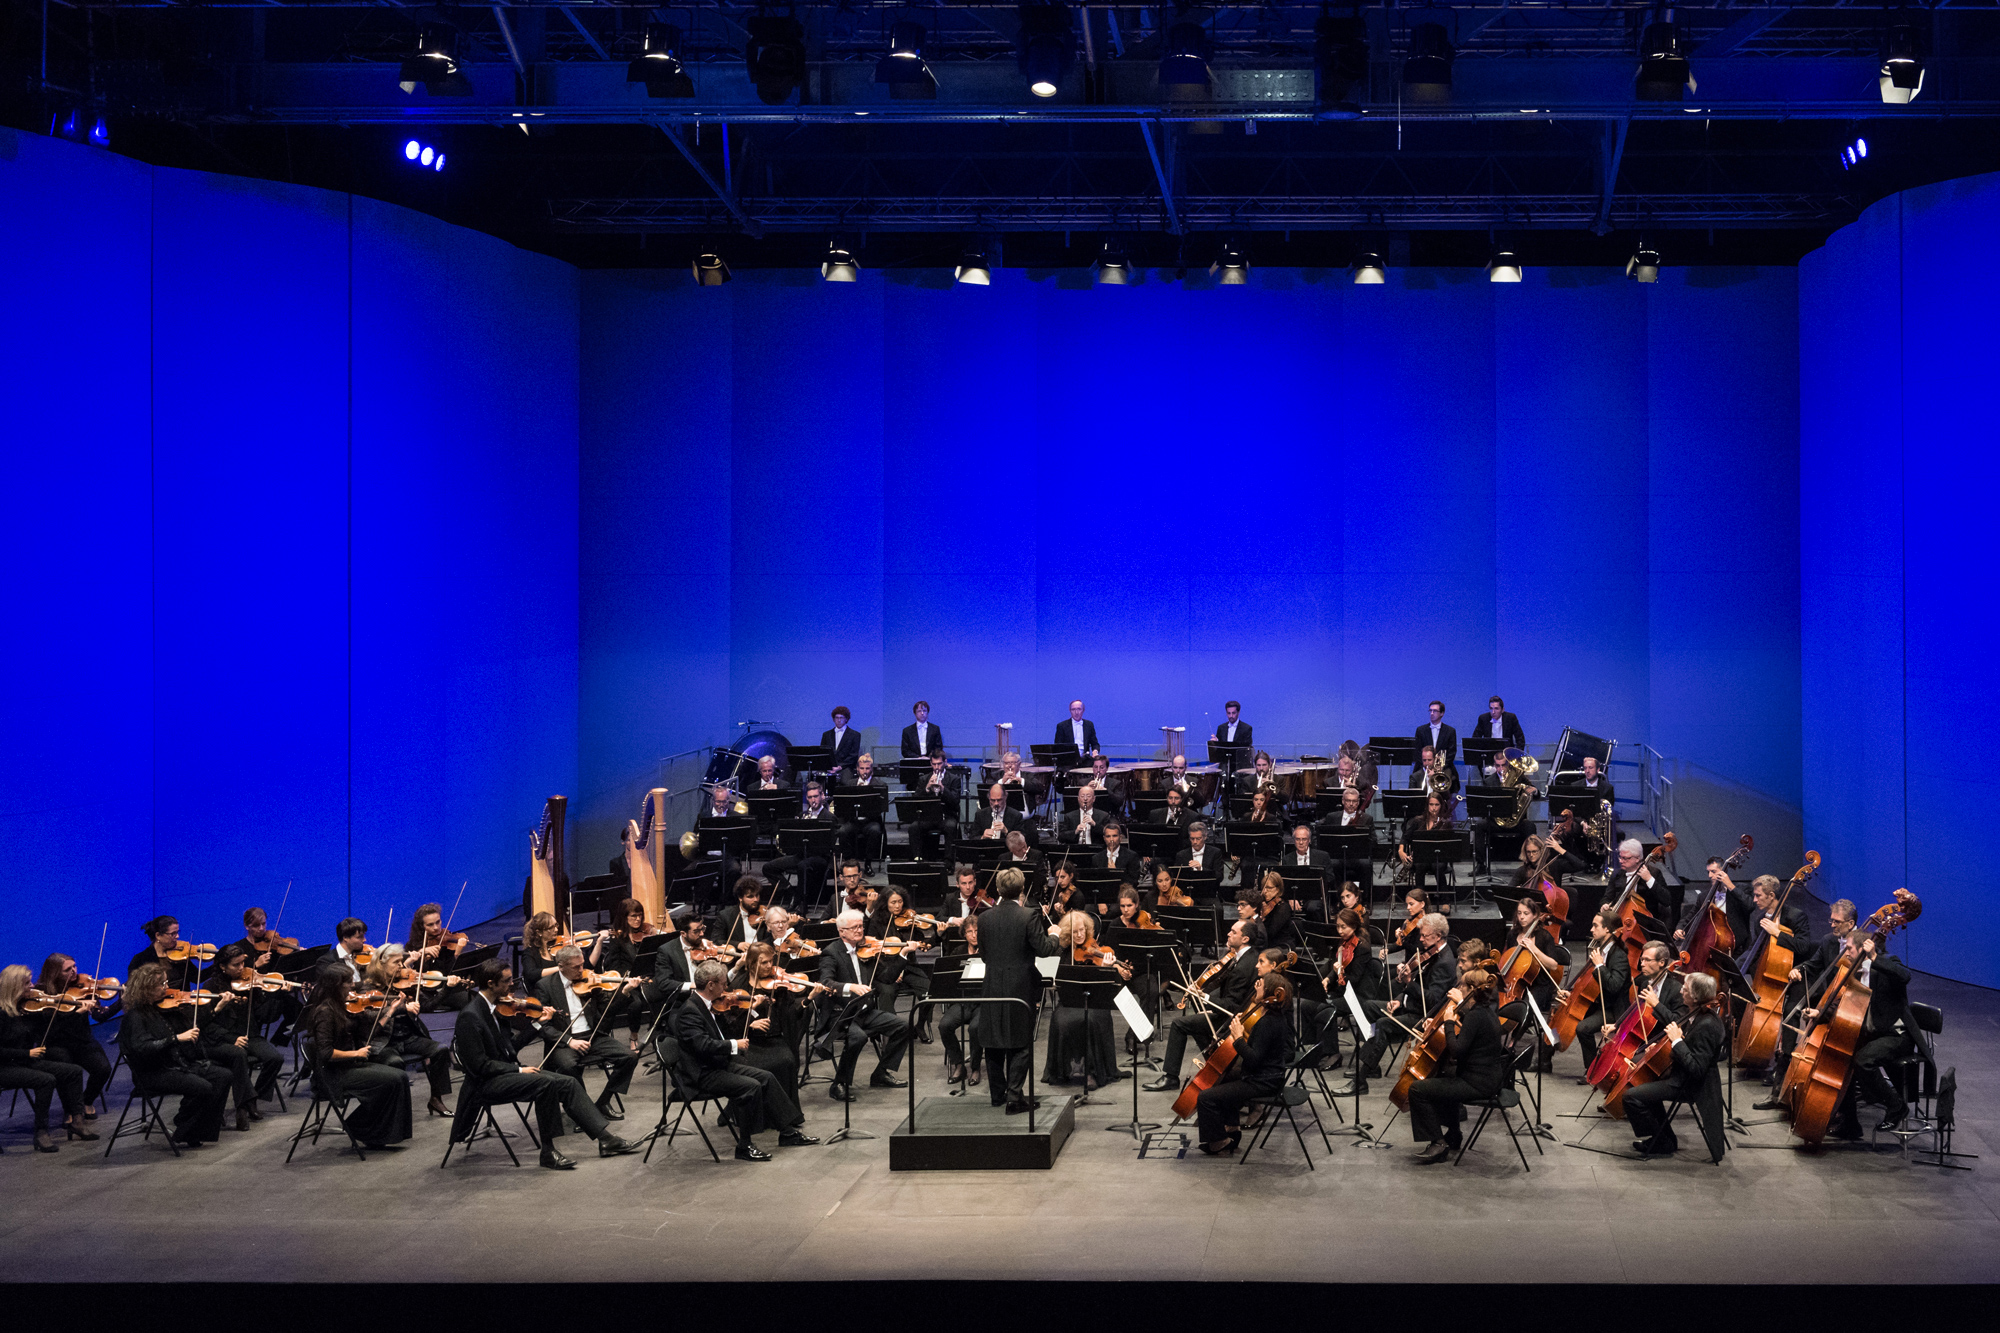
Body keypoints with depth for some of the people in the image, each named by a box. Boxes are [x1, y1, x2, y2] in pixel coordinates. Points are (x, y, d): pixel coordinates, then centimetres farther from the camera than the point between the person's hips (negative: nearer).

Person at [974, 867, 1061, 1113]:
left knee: (993, 1045, 13)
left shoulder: (985, 919, -1)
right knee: (1019, 1045, 2)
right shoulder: (1028, 917, -13)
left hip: (993, 989, 3)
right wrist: (1054, 936, 7)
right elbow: (1043, 949, -12)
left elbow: (984, 954, 7)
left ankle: (997, 1094, 21)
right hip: (1021, 988, -3)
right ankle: (1014, 1097, -3)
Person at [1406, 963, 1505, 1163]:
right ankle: (1452, 1136, 36)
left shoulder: (1475, 1016, -21)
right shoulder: (1487, 1012, 9)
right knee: (1440, 1080, 34)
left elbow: (1456, 1051, -27)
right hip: (1490, 1077, 11)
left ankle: (1437, 1143, -2)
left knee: (1418, 1089, -9)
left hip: (1478, 1083, -11)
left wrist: (1449, 1022, -17)